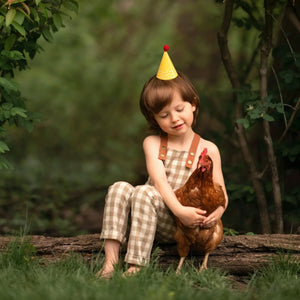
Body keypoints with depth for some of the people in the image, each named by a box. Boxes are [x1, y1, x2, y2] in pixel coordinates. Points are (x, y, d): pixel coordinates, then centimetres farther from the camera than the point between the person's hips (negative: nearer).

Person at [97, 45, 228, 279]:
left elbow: (220, 193, 3)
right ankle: (111, 259, -31)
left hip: (181, 227, -3)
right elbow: (159, 181, -6)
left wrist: (217, 211, -22)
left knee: (143, 193, -29)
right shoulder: (152, 144, 10)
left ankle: (135, 267, -37)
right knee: (119, 188, -21)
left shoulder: (208, 150, 5)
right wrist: (180, 209, -24)